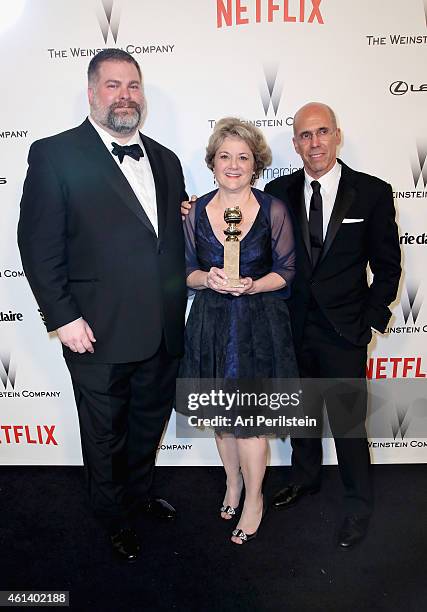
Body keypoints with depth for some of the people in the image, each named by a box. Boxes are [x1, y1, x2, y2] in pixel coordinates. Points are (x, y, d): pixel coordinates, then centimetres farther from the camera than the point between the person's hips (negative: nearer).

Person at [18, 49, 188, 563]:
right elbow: (39, 245, -10)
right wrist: (63, 318, -14)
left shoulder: (164, 159, 10)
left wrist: (181, 304, 8)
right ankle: (115, 518, 42)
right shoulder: (54, 155, -7)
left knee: (150, 423, 24)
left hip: (163, 331, 6)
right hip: (99, 335, -5)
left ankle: (139, 491, 51)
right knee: (105, 436, 16)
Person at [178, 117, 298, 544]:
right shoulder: (196, 212, 2)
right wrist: (207, 279, -15)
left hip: (260, 324, -2)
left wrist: (252, 286, -19)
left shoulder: (273, 210, -4)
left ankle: (254, 498, 28)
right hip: (211, 323, 3)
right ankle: (232, 480, 41)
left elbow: (286, 270, -1)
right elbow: (186, 271, 6)